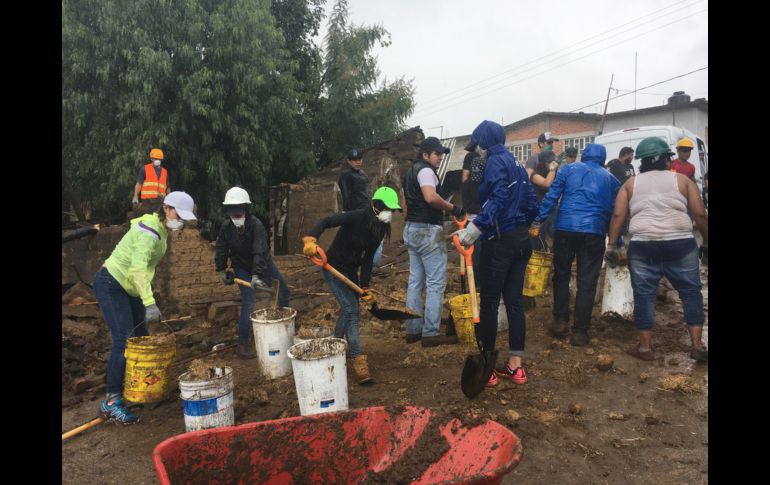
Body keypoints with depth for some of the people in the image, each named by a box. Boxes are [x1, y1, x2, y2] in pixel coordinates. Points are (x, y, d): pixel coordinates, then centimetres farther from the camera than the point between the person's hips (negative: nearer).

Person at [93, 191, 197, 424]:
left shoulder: (161, 230, 6)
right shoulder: (150, 231, -24)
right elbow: (138, 267, -36)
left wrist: (146, 298, 17)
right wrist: (150, 303, -43)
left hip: (128, 288, 9)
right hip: (110, 284, -9)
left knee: (141, 337, 9)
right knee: (124, 340, -15)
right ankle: (111, 402, -10)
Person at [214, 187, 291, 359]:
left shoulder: (256, 225, -28)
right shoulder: (226, 228, -18)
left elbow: (259, 252, -37)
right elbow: (221, 250, -2)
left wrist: (256, 275, -44)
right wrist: (221, 271, 1)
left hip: (262, 263, 1)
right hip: (242, 267, 0)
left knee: (284, 292, 7)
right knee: (248, 302, -12)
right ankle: (243, 344, -4)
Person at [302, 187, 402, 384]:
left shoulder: (379, 229, -3)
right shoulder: (356, 217, -25)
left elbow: (367, 260, 2)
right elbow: (325, 222, -27)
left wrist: (365, 288, 1)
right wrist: (310, 240, -44)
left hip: (351, 270, 8)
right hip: (334, 268, -8)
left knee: (349, 309, 17)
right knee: (352, 310, -14)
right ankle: (358, 360, -9)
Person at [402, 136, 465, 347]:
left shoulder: (410, 172, 19)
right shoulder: (425, 170, -12)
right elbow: (431, 197, -29)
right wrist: (453, 208, -19)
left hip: (411, 229, 10)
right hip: (428, 231, -10)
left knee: (415, 281, 12)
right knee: (436, 283, -4)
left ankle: (413, 330, 16)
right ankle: (431, 333, -2)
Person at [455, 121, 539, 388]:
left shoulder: (496, 161, -9)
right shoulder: (516, 163, 16)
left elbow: (498, 199, -25)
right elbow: (532, 204, 16)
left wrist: (475, 228, -34)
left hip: (500, 241, -8)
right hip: (521, 240, 9)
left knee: (489, 302, -1)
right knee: (514, 301, 11)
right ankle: (515, 366, 19)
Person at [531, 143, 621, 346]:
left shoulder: (569, 169, 12)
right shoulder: (610, 179, 17)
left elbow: (551, 197, 2)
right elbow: (614, 211, 16)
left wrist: (537, 222, 2)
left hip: (565, 229, 0)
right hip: (594, 232, 0)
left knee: (561, 276, 15)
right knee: (587, 282, 4)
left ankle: (560, 320, 13)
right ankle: (579, 331, 5)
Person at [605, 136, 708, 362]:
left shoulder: (630, 183, 11)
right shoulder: (682, 180, 8)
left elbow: (618, 215, 2)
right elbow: (700, 214, 3)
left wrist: (611, 245, 4)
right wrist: (706, 241, 13)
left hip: (642, 246, 0)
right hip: (680, 244, 0)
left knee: (644, 295, 7)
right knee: (691, 292, 13)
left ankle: (645, 347, 11)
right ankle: (697, 345, 13)